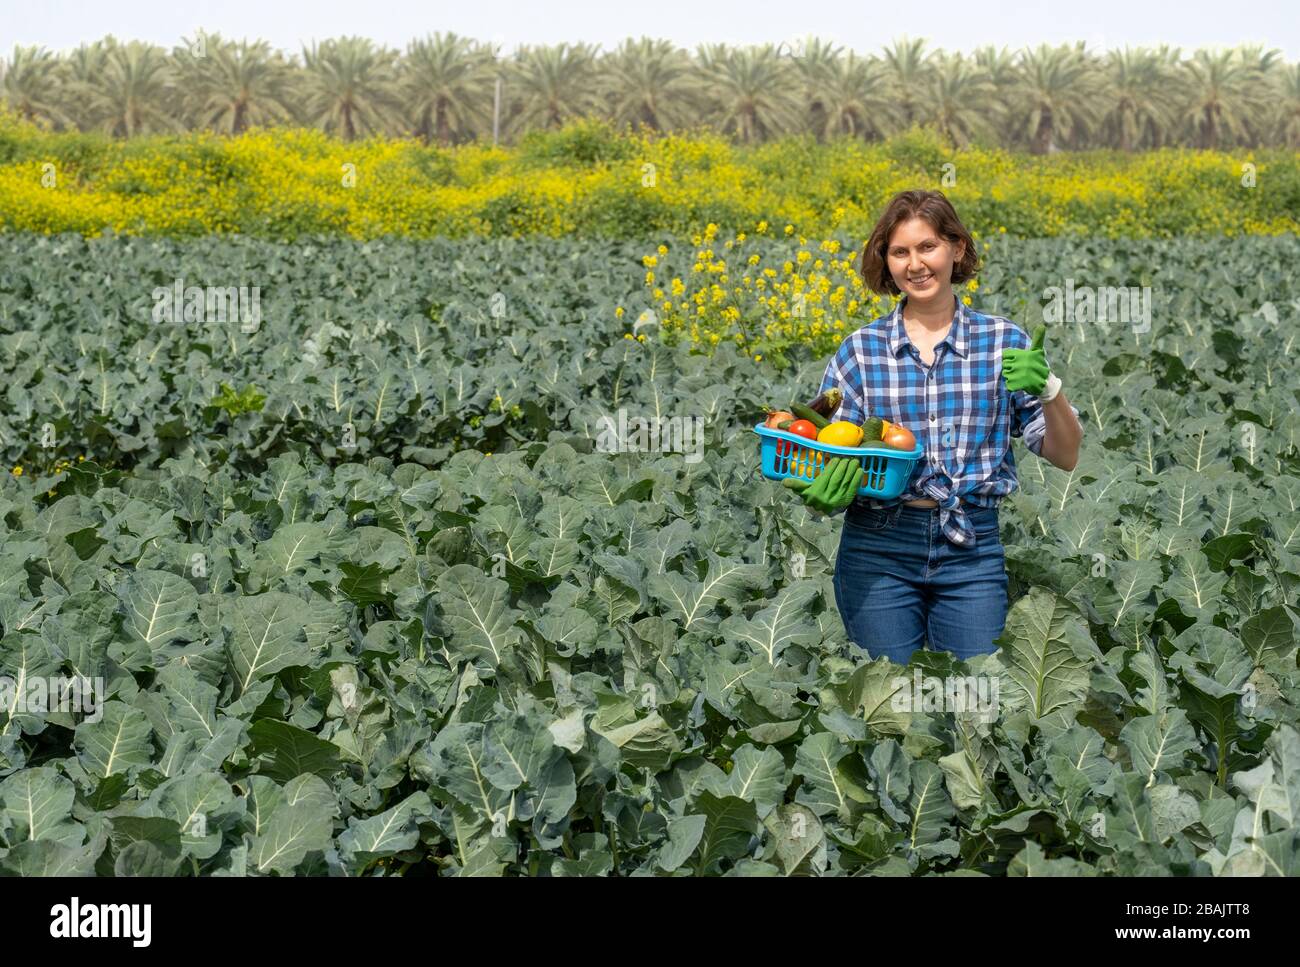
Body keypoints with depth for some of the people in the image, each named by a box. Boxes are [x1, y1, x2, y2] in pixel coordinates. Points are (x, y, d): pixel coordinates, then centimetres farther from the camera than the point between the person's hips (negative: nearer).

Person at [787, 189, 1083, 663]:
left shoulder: (1005, 342, 3)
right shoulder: (860, 350, 4)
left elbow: (1065, 456, 2)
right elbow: (829, 453, 5)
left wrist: (1048, 390, -17)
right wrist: (823, 497, -18)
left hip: (972, 551, 0)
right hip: (879, 549, 0)